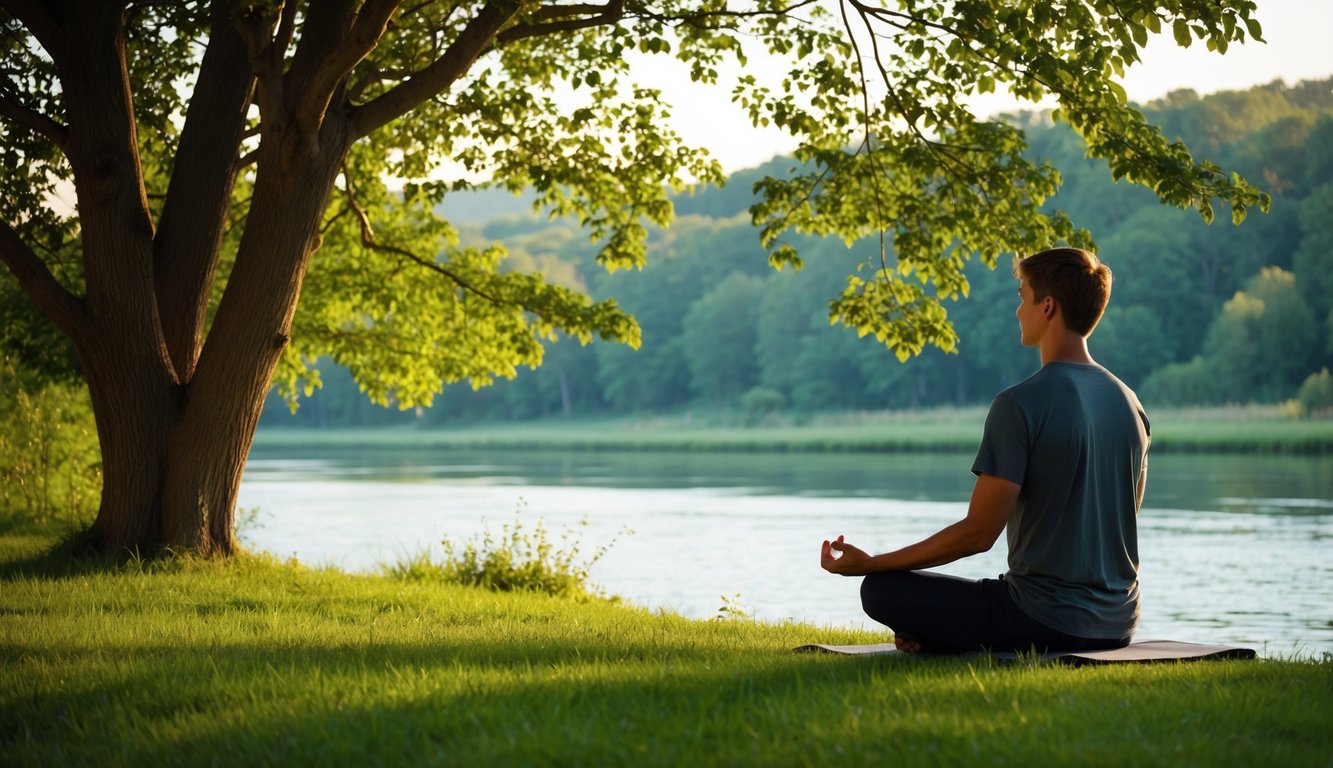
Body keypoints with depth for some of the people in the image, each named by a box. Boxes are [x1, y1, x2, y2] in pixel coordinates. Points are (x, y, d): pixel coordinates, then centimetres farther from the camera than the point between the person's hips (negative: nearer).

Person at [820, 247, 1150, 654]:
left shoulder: (1019, 405, -17)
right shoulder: (1131, 404, 6)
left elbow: (978, 532, -18)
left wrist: (870, 563, -8)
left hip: (1048, 622, -8)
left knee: (880, 590, 3)